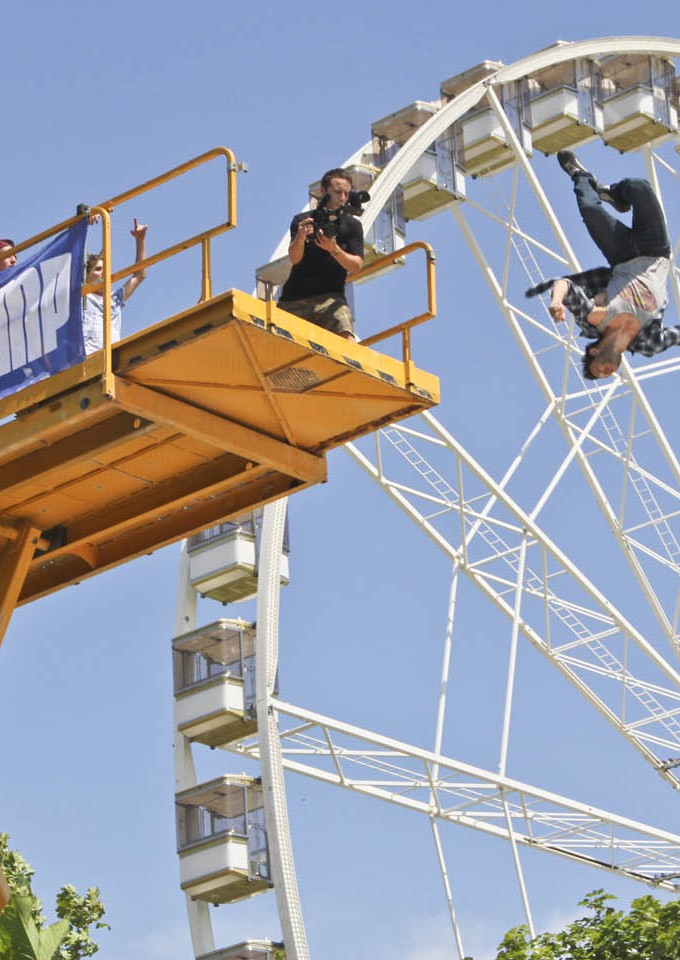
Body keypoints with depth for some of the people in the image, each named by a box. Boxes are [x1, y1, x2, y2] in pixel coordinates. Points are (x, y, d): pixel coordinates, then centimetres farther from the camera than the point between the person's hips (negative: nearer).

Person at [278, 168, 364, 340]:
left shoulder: (352, 226, 7)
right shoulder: (302, 221, 6)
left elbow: (356, 266, -4)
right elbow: (294, 258, -9)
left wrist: (333, 249, -23)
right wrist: (300, 237, -32)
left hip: (330, 298, -1)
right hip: (294, 299, 1)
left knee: (348, 342, -24)